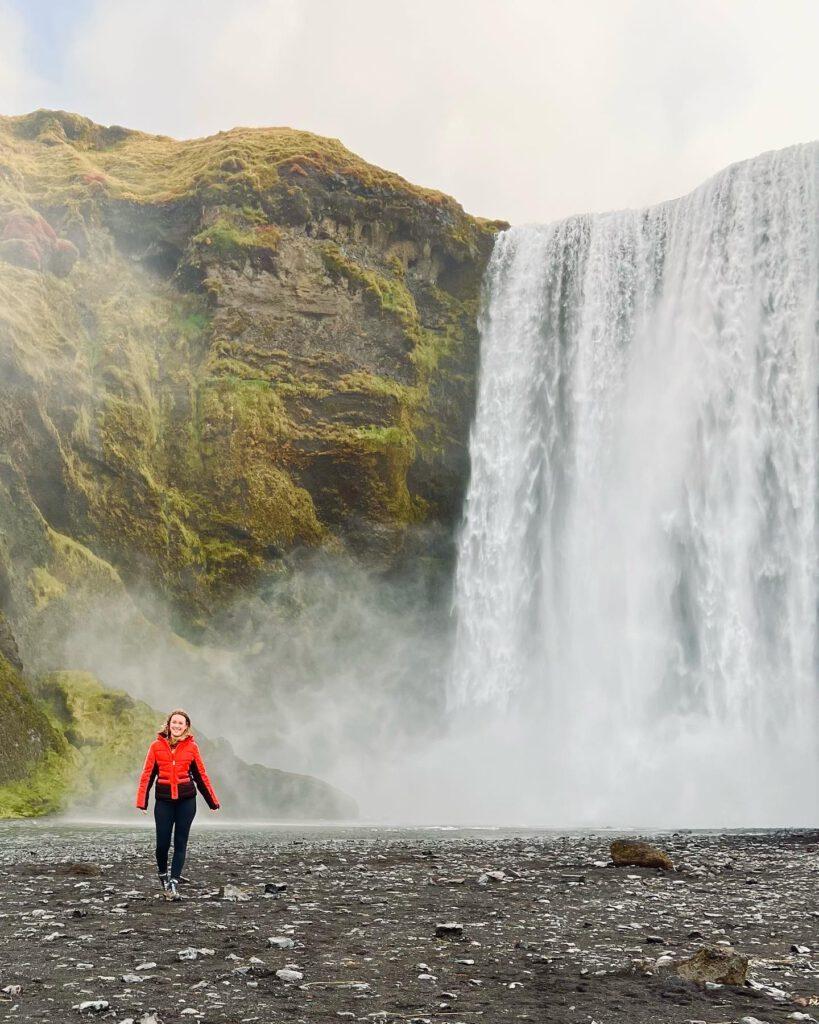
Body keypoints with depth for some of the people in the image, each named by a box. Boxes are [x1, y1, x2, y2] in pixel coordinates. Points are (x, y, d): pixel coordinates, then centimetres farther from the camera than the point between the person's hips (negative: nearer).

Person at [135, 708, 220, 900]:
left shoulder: (191, 747, 3)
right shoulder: (157, 746, 2)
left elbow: (201, 776, 9)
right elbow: (147, 774, 2)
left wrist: (213, 802, 11)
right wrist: (142, 802, -4)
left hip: (186, 800, 0)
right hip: (164, 800, 0)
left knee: (180, 843, -1)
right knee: (162, 843, 0)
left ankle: (173, 885, 1)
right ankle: (162, 874, 29)